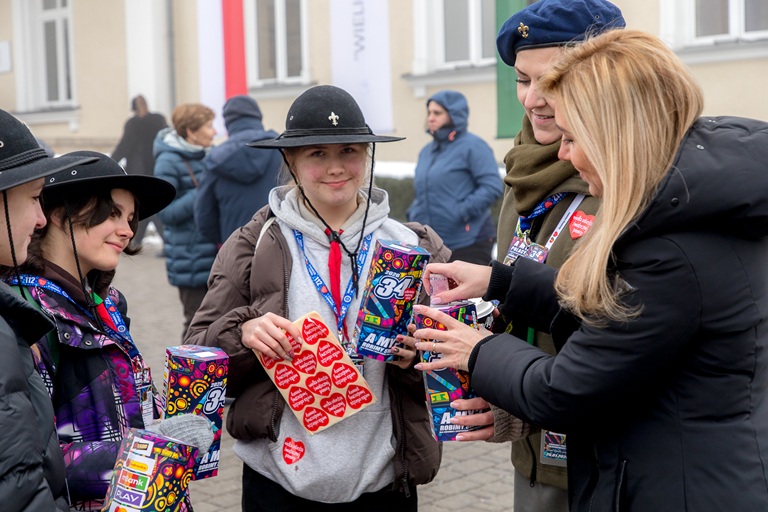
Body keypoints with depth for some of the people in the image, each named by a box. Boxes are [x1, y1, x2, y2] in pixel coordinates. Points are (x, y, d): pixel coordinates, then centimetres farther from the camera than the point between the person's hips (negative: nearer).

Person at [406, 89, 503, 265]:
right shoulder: (427, 151, 14)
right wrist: (414, 214, 6)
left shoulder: (473, 146, -8)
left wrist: (462, 212, -20)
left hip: (468, 244, -7)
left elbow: (492, 187, -16)